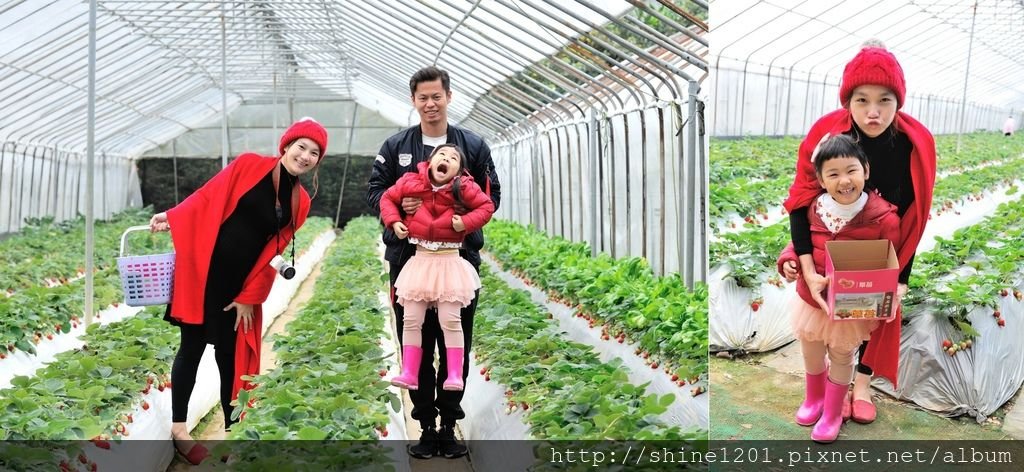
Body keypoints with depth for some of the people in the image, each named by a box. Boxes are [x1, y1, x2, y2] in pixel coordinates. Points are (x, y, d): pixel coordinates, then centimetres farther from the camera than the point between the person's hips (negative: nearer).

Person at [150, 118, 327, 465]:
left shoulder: (300, 202, 6)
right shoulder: (249, 165, -4)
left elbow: (273, 252, 5)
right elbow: (207, 198, -3)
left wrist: (249, 297, 3)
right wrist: (171, 217, -15)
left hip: (240, 281, 3)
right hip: (205, 270, -3)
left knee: (230, 354, 10)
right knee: (193, 347, 4)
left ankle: (231, 428, 21)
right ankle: (178, 427, 16)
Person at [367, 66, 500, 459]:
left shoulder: (473, 145, 6)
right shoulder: (395, 146, 6)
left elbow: (491, 196, 7)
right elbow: (374, 192, 8)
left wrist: (465, 213, -13)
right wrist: (397, 205, -14)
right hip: (409, 259, 0)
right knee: (416, 346, 5)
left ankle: (449, 426, 18)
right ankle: (426, 428, 17)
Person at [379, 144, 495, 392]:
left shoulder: (464, 188, -7)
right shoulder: (411, 182, -2)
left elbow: (487, 206, -1)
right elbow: (387, 198, 11)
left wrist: (466, 222, -15)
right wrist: (394, 222, -3)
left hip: (449, 262, -2)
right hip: (420, 260, 3)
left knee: (450, 321, -2)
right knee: (411, 321, 4)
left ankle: (455, 375, 5)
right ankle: (409, 374, 11)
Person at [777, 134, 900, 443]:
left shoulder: (883, 218, -22)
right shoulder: (813, 209, -13)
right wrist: (809, 274, -19)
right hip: (811, 299, 3)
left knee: (841, 359, 20)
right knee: (811, 354, 24)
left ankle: (832, 414, 43)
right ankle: (813, 399, 53)